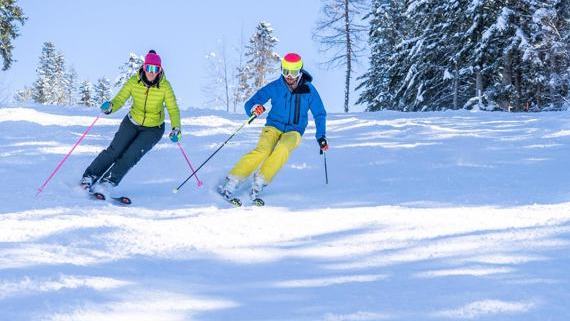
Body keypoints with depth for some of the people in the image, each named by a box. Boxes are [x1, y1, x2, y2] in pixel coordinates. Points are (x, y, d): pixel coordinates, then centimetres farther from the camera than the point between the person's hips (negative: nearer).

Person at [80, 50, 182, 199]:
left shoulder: (164, 86, -20)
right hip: (132, 123, 1)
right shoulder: (134, 81, -16)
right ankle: (89, 177, 1)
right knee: (114, 151, -11)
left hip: (153, 128, -1)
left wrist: (176, 128, -33)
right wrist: (110, 106, -39)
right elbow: (120, 99, -16)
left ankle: (108, 183, -9)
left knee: (131, 156, -16)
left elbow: (173, 109, -17)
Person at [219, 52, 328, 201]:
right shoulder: (275, 87, -6)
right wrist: (253, 108, -32)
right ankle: (231, 182, -29)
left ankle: (259, 182, -28)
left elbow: (319, 114, 10)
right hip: (273, 127, -1)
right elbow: (250, 104, -9)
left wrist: (321, 137, 5)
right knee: (262, 151, -30)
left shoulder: (309, 90, -4)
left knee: (282, 149, -35)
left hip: (294, 132, 1)